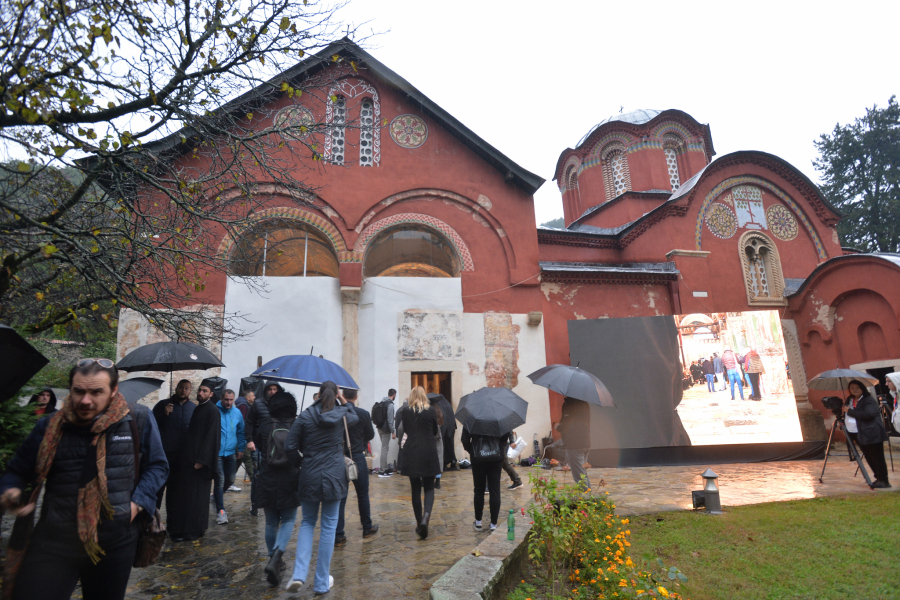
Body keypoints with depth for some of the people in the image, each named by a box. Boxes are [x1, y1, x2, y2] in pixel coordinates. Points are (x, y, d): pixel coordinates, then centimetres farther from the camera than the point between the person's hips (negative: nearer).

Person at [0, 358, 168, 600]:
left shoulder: (138, 420, -6)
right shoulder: (50, 427, -1)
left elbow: (156, 465, 4)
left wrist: (139, 501, -9)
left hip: (115, 543, 0)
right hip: (54, 542, 1)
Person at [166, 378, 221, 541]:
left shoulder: (212, 412, -14)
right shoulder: (198, 409, 12)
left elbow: (212, 437, -18)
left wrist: (201, 460, -20)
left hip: (199, 461, -8)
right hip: (189, 458, 8)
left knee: (195, 496, -1)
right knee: (185, 495, 14)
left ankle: (193, 531, 9)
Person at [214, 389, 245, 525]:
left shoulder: (237, 413, 6)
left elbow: (241, 432, 15)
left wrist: (240, 448, 12)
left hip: (230, 452, 4)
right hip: (216, 452, -4)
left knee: (230, 480, 11)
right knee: (219, 481, -6)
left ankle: (217, 496, 40)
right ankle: (220, 511, 3)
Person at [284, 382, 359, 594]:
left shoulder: (305, 416, -5)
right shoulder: (342, 415, -2)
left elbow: (290, 447, -5)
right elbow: (355, 417, 22)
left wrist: (301, 463, 9)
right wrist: (341, 402, 22)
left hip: (309, 477, 1)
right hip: (334, 477, 0)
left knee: (307, 523, 19)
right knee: (328, 527, 10)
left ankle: (299, 574, 6)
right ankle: (322, 583, 19)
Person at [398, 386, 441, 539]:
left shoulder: (405, 412, -1)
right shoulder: (431, 411, -4)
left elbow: (404, 431, 9)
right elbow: (435, 432, 7)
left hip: (410, 455, 1)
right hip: (428, 454, -1)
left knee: (415, 489, 12)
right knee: (429, 488, 9)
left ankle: (419, 523, 16)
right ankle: (426, 515, -15)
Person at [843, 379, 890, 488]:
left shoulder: (869, 400, -11)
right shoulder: (849, 400, 13)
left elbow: (868, 414, -26)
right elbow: (847, 416, 26)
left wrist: (850, 411, -20)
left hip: (871, 433, -8)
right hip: (859, 435, 8)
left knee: (877, 458, -4)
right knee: (869, 458, 14)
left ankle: (884, 481, 2)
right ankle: (879, 478, 25)